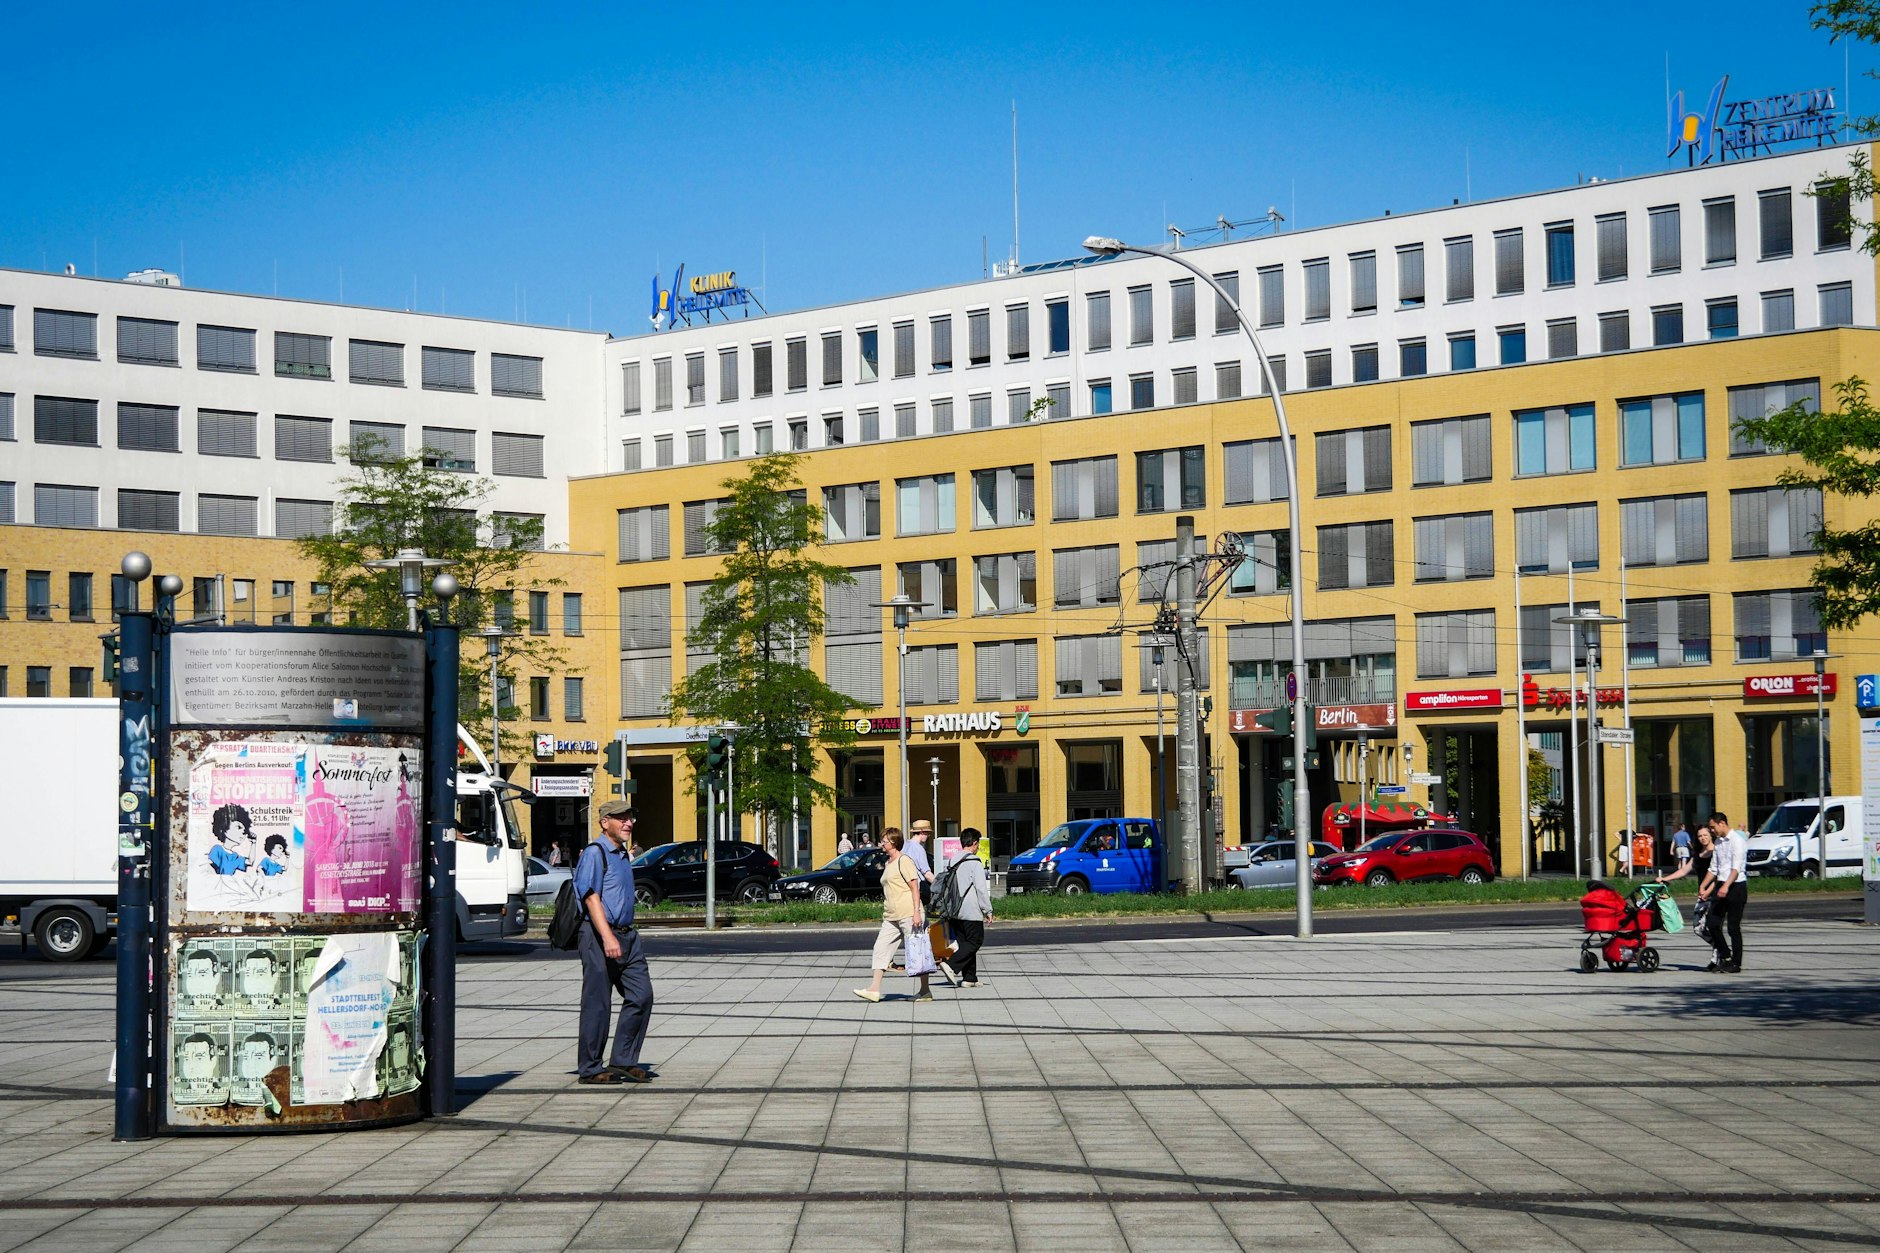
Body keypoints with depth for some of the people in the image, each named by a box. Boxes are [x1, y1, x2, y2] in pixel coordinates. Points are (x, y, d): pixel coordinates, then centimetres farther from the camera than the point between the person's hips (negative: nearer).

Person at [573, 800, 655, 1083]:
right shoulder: (595, 853, -9)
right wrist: (607, 937, -27)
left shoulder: (622, 854, 19)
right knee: (597, 1004, -3)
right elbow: (591, 898, -19)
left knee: (641, 996, 3)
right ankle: (590, 1068, 4)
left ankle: (624, 1061, 11)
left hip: (627, 935, 9)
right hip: (599, 935, -9)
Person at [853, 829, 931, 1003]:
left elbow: (915, 887, -14)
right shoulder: (888, 864, 19)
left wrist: (916, 912, -20)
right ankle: (875, 989, 0)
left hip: (908, 915, -9)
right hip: (891, 917, 9)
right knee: (880, 948, 1)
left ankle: (925, 991, 5)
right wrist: (885, 915, 24)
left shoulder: (904, 861, -8)